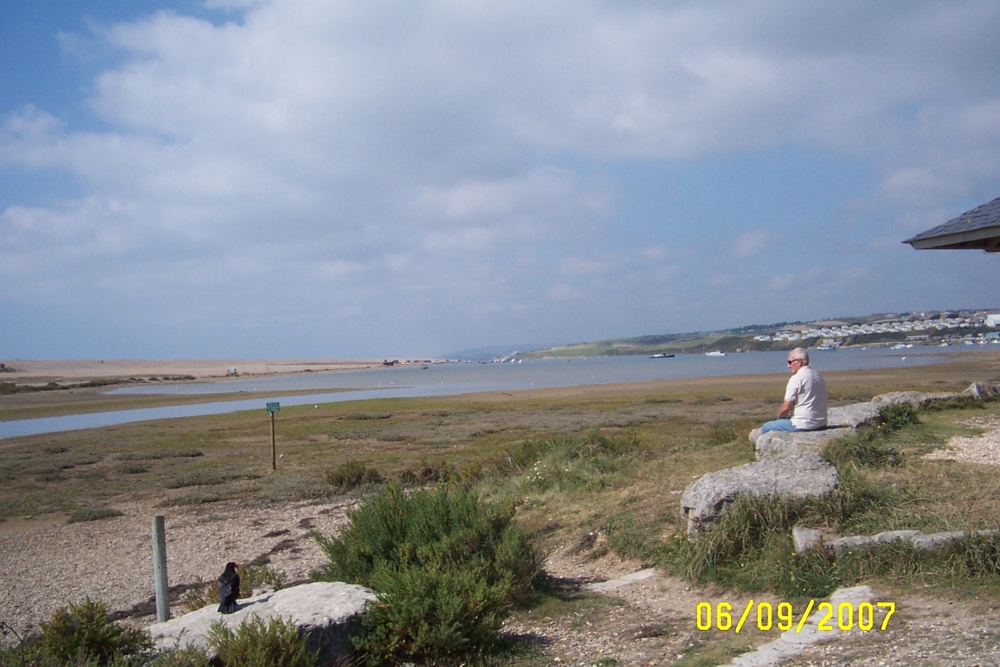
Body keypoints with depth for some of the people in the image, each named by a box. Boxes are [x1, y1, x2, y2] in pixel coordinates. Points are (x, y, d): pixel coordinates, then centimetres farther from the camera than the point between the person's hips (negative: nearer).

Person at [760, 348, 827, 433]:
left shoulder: (796, 378, -15)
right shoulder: (819, 376, 11)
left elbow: (786, 407, -16)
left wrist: (779, 416, 5)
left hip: (803, 426, -9)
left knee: (766, 428, 4)